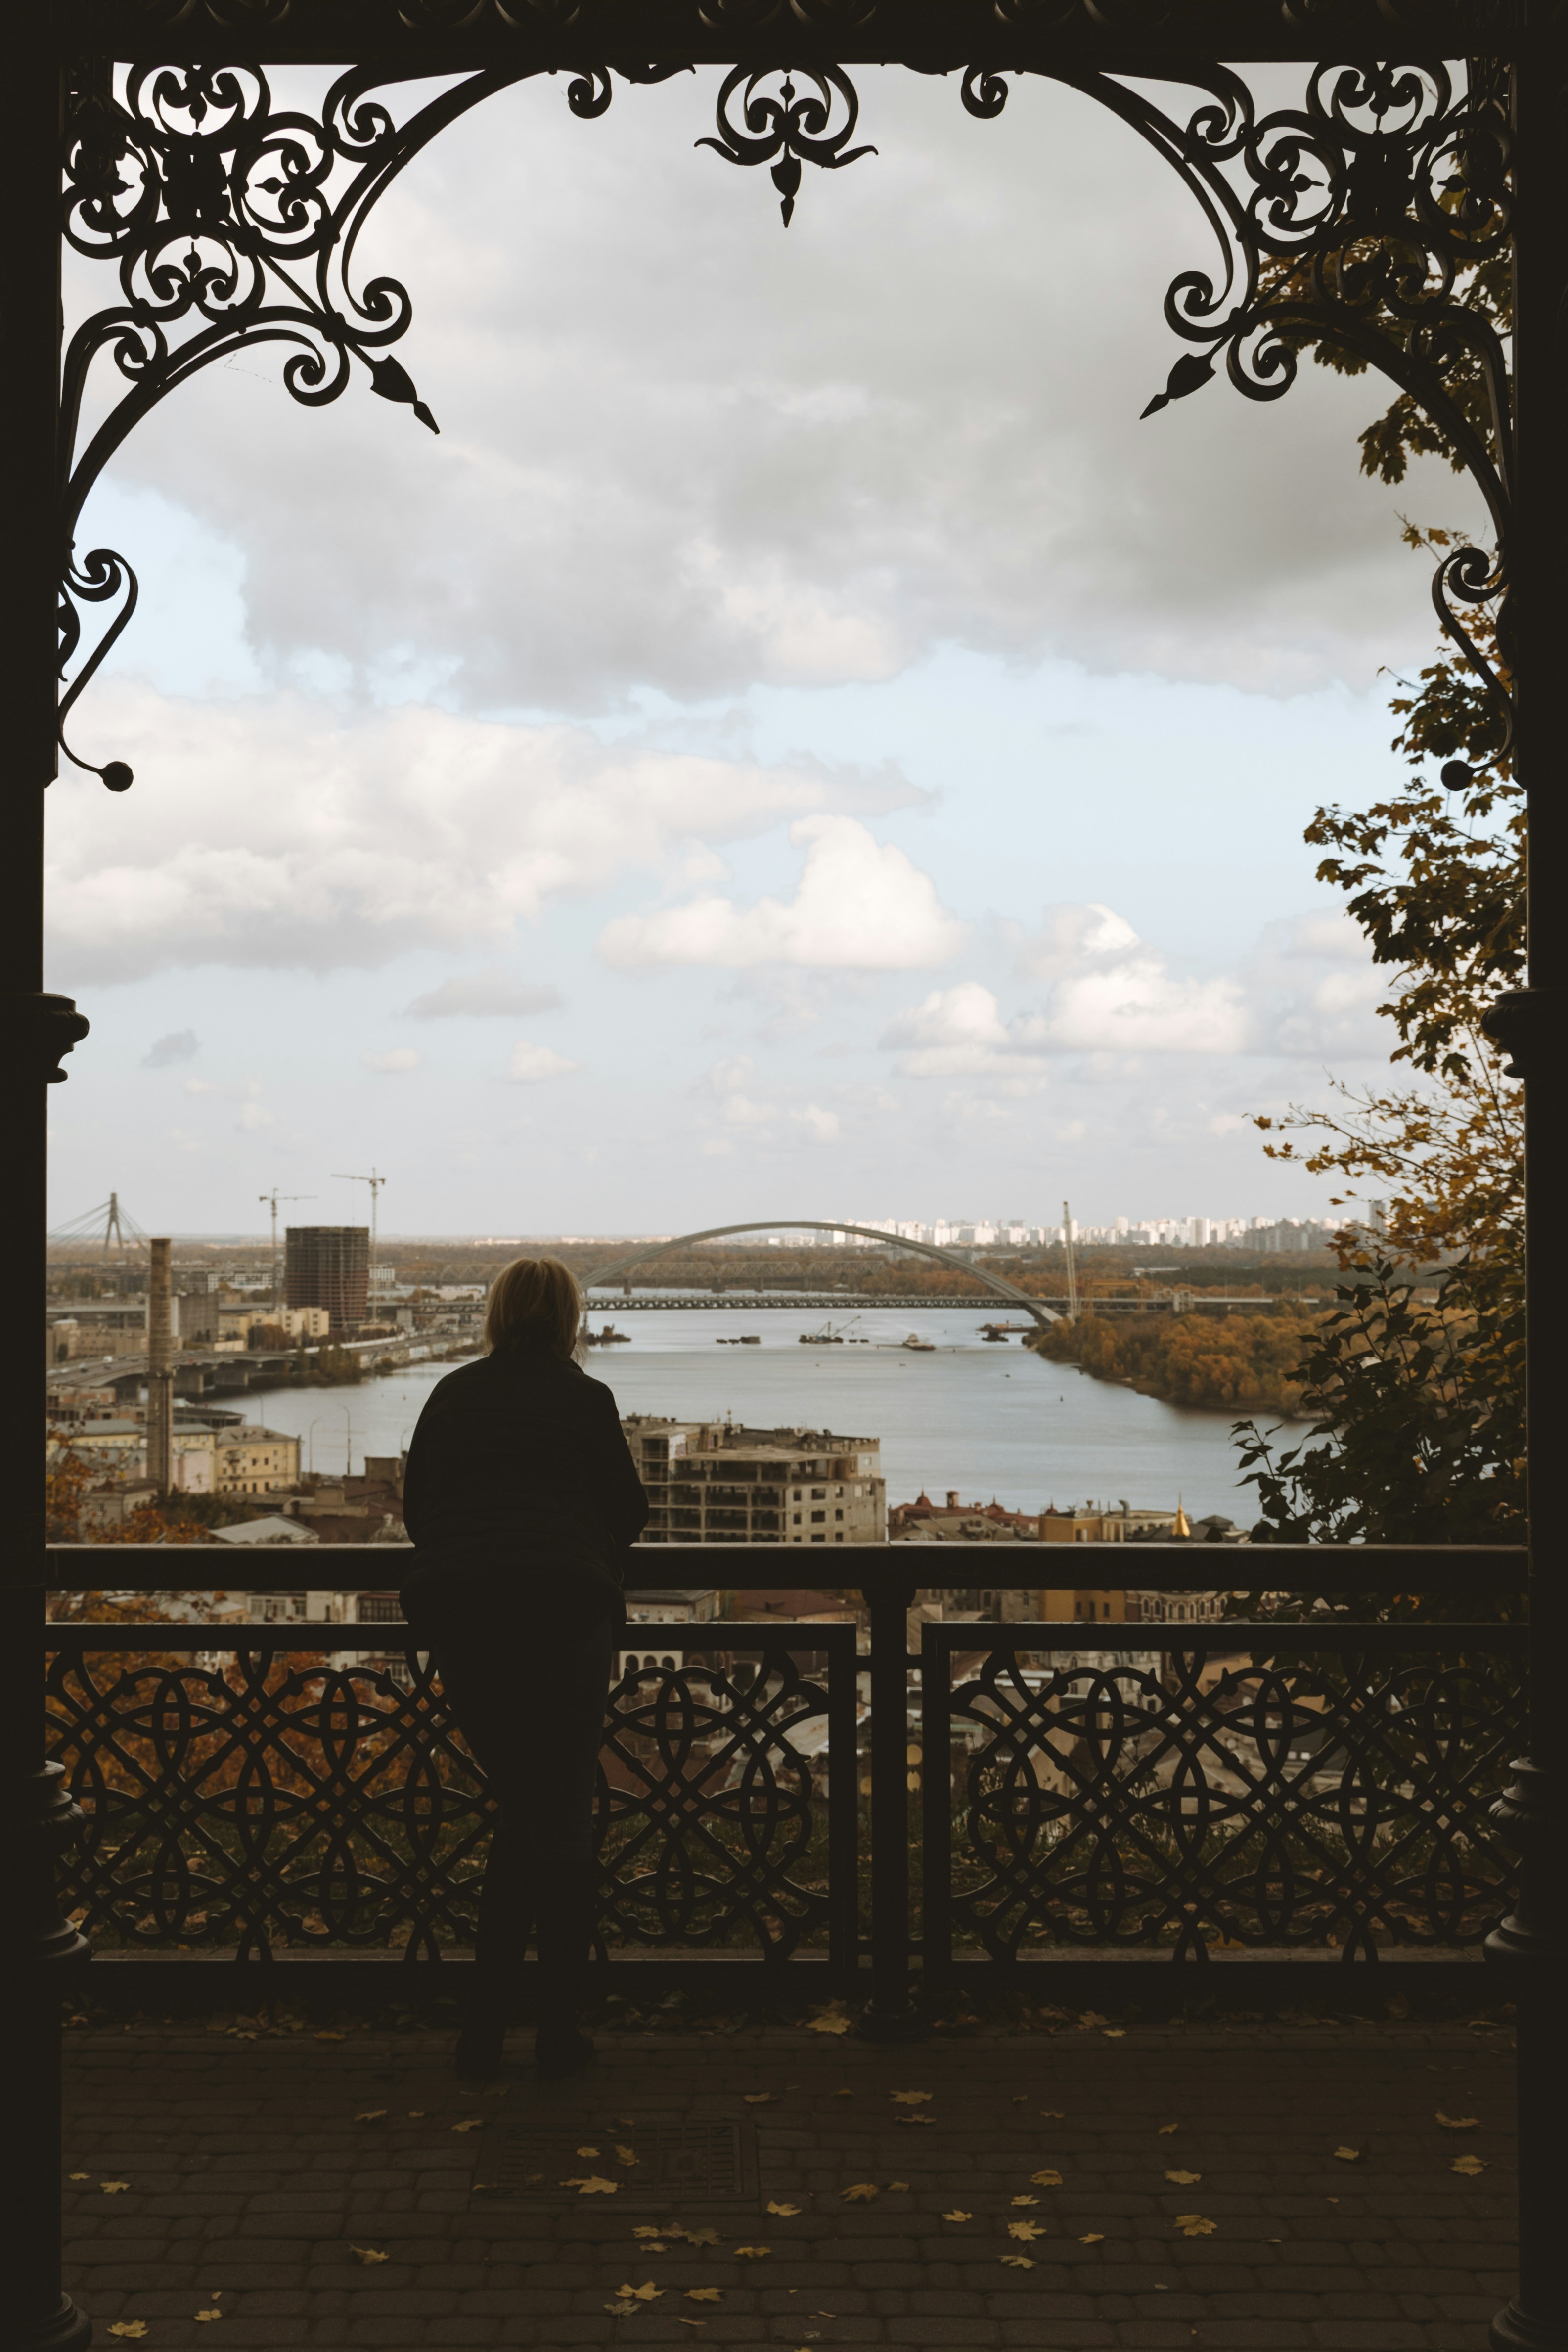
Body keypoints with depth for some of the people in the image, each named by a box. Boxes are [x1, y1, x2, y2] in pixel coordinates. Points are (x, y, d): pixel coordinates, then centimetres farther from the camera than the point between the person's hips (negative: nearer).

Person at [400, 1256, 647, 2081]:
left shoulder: (451, 1396, 11)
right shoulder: (583, 1399, 1)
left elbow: (414, 1512, 16)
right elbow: (628, 1515, 6)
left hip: (457, 1618, 4)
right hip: (563, 1612, -3)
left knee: (521, 1816, 16)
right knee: (565, 1823, 6)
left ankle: (483, 2029, 12)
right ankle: (558, 2034, 10)